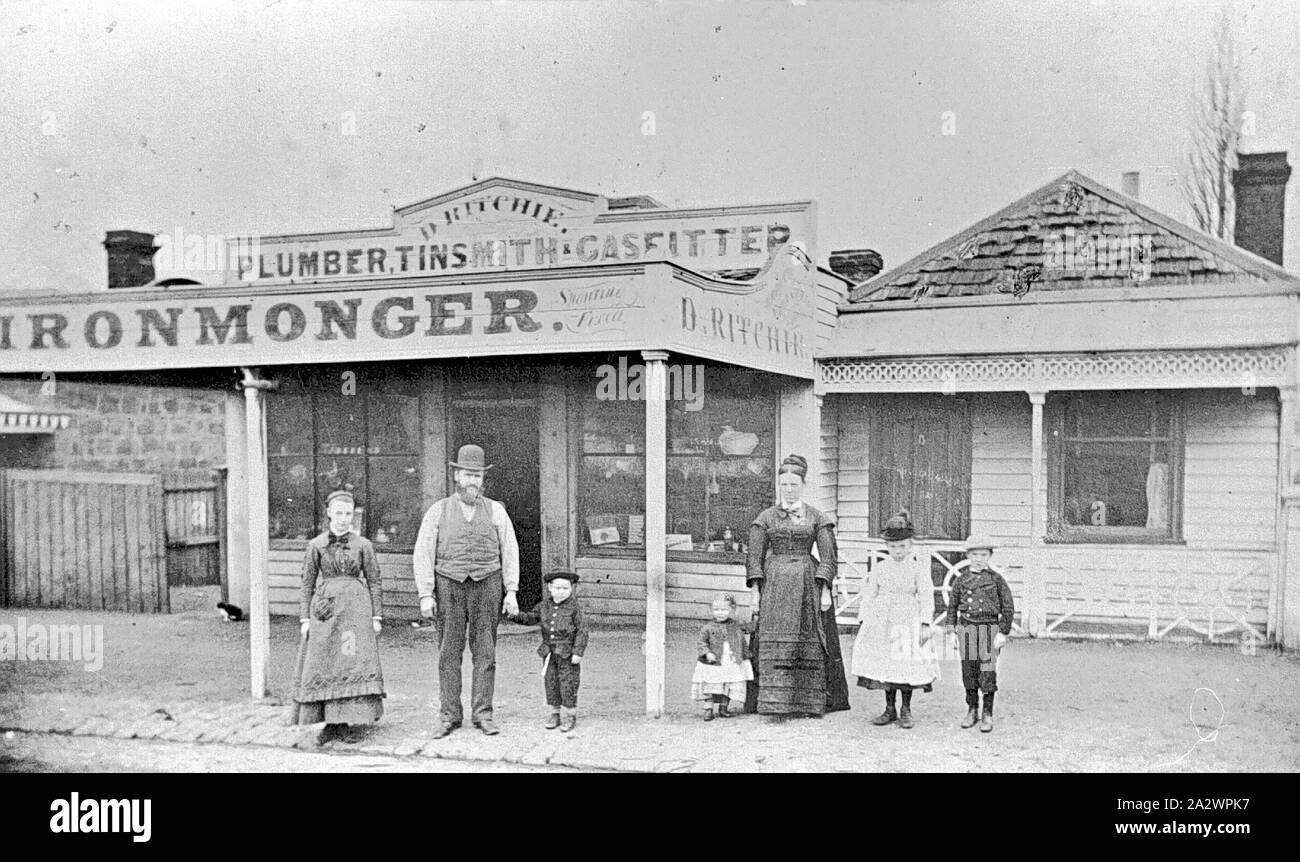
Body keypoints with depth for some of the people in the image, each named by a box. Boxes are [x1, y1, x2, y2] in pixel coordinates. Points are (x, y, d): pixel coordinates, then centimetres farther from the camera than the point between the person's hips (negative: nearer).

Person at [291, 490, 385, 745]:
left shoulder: (362, 545, 5)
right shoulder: (316, 545, 7)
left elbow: (374, 582, 7)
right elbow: (307, 584, 9)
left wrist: (377, 616, 1)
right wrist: (304, 618, 3)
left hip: (356, 608, -1)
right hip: (325, 608, 1)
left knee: (355, 663, -6)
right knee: (323, 665, -2)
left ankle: (353, 723, 2)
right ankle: (331, 724, 6)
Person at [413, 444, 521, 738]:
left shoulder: (495, 511, 8)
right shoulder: (438, 511, 6)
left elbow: (510, 552, 7)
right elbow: (423, 555, 3)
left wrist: (511, 592, -1)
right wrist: (425, 595, -5)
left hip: (487, 586, 1)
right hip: (449, 587, 0)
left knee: (485, 652, 1)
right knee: (449, 653, 2)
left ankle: (482, 714, 9)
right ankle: (449, 716, 9)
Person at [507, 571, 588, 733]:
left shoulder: (575, 607, -8)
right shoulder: (544, 605, 7)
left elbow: (581, 631, -9)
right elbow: (531, 618, 11)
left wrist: (578, 652, -13)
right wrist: (517, 616, -8)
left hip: (568, 653, -5)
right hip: (549, 651, 5)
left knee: (568, 683, -2)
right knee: (550, 682, 9)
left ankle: (570, 715, 10)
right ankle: (555, 713, 22)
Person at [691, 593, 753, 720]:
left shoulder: (737, 628, 4)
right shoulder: (708, 627, -5)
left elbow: (743, 645, 13)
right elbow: (700, 642, -7)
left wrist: (746, 658, 12)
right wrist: (707, 653, -22)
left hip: (732, 666, 2)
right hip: (712, 666, -2)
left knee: (728, 688, 7)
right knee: (710, 688, 0)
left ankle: (723, 708, 22)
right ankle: (708, 710, 9)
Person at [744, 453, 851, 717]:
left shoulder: (817, 518, 6)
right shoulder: (765, 518, 8)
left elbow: (829, 557, 2)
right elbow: (754, 557, 5)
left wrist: (825, 591, -7)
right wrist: (755, 592, -2)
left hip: (808, 583, 0)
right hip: (774, 585, 0)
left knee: (810, 645, 1)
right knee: (774, 645, -5)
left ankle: (812, 703, 8)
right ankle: (776, 704, -4)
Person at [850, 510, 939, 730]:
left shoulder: (918, 567, -1)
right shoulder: (880, 568, 8)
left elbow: (926, 596, -5)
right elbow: (869, 595, 11)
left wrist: (925, 624, -12)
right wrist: (864, 622, 6)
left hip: (908, 620, -3)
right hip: (882, 620, 3)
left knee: (907, 663, -3)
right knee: (884, 662, 5)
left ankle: (906, 710, 13)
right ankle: (890, 709, 17)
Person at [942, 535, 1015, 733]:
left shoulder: (996, 580, -2)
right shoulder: (961, 580, 5)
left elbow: (1008, 607, 0)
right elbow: (953, 603, 17)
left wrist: (1003, 633, -4)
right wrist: (951, 624, 12)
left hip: (989, 628, -3)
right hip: (966, 628, 3)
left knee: (988, 673, -2)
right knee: (968, 672, 8)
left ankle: (987, 715, 9)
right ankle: (972, 711, 22)